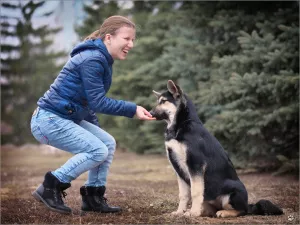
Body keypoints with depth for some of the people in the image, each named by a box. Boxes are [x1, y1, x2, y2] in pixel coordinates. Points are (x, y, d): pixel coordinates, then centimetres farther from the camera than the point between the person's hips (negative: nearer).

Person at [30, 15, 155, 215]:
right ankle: (50, 188, -6)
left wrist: (95, 129, 19)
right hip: (49, 119, -10)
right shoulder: (93, 59, -18)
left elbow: (90, 100, 20)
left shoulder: (100, 59, 13)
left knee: (108, 143, 7)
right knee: (98, 150, -15)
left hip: (66, 118, 10)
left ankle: (93, 197, 12)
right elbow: (98, 102, -21)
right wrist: (133, 109, -22)